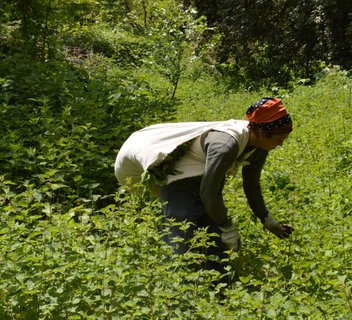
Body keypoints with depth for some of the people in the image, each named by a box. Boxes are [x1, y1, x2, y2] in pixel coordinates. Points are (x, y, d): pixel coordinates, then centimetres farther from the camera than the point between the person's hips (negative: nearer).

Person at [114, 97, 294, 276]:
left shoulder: (259, 146, -8)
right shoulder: (227, 144, -35)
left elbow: (251, 184, 8)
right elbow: (207, 192, -30)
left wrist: (268, 221, 6)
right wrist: (229, 230, -20)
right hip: (181, 186, -8)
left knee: (219, 253, 7)